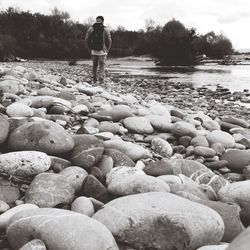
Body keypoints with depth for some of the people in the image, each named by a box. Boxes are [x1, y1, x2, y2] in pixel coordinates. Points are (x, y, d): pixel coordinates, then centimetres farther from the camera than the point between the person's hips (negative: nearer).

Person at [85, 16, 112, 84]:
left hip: (93, 51, 2)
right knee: (102, 65, 4)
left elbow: (87, 40, 2)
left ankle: (94, 79, 21)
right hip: (102, 51, -2)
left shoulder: (91, 29, 0)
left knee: (94, 65, 16)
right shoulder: (106, 30, -4)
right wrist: (107, 50, 11)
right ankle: (101, 80, -3)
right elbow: (109, 41, -2)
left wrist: (90, 49, 12)